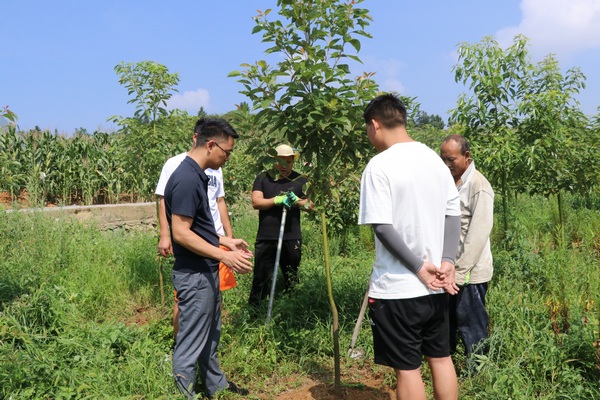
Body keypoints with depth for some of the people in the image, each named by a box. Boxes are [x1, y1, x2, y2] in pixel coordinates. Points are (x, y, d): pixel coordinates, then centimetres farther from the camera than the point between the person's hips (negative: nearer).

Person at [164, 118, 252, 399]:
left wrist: (227, 241, 16)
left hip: (207, 273, 10)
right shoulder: (187, 179, -21)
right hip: (194, 276, -10)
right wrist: (225, 256, -24)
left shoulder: (197, 176, 9)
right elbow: (181, 233, -25)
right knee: (191, 344, 3)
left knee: (210, 336, 23)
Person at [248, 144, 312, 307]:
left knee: (291, 279, 11)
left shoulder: (300, 180, 6)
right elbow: (256, 202, -5)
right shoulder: (263, 178, 5)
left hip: (291, 238, 1)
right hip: (266, 238, 0)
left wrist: (297, 201, -16)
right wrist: (277, 200, -20)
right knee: (261, 278, 5)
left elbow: (310, 204, 4)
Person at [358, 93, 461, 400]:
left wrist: (419, 267, -14)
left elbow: (382, 227, -21)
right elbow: (454, 214, 6)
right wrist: (447, 260, -2)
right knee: (441, 358, 19)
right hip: (435, 285, 7)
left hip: (397, 288, -7)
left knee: (407, 368, 6)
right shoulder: (434, 159, 7)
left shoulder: (380, 165, -14)